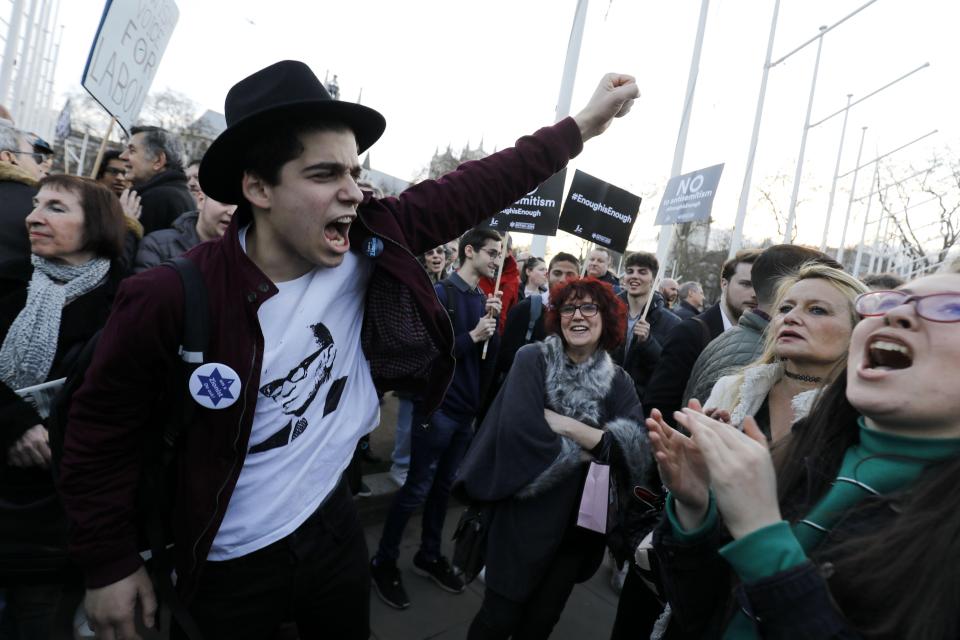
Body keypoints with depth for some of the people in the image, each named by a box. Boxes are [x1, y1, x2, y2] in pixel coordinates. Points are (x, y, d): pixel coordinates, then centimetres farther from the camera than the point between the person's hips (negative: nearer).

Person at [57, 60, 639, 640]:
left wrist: (581, 125, -8)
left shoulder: (368, 247, -16)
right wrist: (112, 564, -5)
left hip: (332, 523, 3)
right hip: (230, 562, -2)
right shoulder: (172, 299, -25)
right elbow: (104, 432, -11)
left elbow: (472, 189, -10)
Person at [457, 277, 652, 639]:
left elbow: (635, 450, -13)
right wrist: (592, 444, -13)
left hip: (581, 521, 4)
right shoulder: (532, 360, -9)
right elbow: (520, 430, -22)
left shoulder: (618, 382, 1)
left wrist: (565, 425, -19)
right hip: (525, 514, -3)